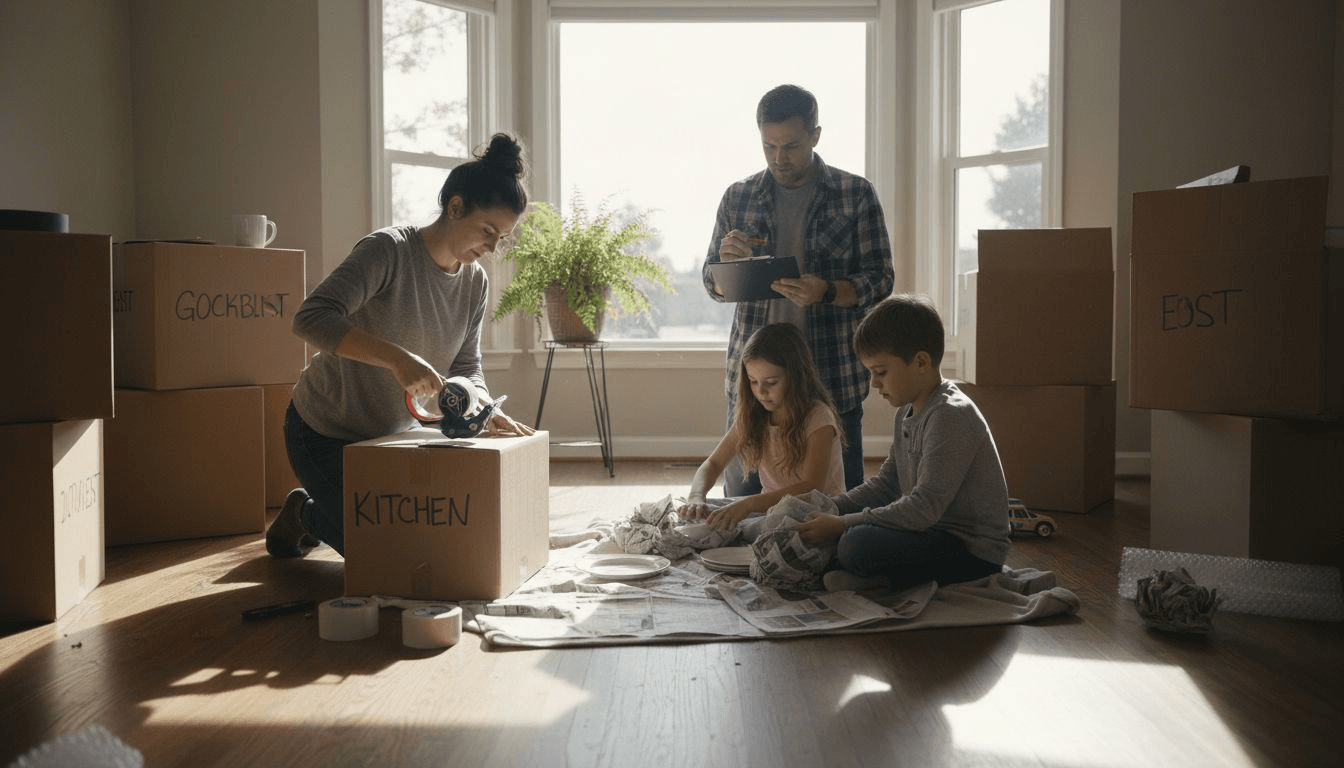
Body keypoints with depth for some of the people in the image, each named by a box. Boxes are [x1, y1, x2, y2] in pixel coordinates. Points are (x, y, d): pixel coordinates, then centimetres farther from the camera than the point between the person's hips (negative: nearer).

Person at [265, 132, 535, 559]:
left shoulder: (475, 284, -3)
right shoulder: (389, 250, -26)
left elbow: (466, 367, -1)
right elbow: (311, 319, -37)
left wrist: (485, 411, -23)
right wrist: (396, 357, -47)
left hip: (389, 434, 7)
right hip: (324, 431, -7)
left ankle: (311, 511, 32)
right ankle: (303, 513, 20)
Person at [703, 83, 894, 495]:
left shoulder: (856, 194, 2)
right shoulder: (738, 197, 8)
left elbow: (880, 280, 0)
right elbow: (713, 286, 14)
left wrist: (826, 291, -20)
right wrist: (727, 259, -10)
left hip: (831, 375, -2)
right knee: (742, 498, 5)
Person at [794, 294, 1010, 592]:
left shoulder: (951, 415, -21)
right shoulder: (908, 411, 10)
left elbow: (925, 506, -27)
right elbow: (884, 483, 17)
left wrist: (842, 525, -25)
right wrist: (828, 509, 3)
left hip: (973, 551, -10)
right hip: (932, 530, 10)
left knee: (857, 544, -31)